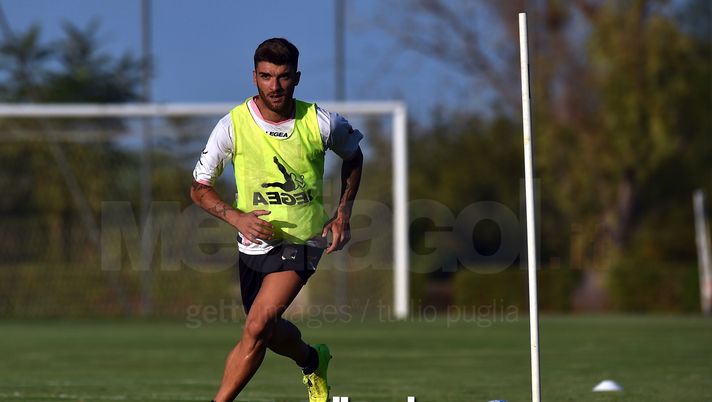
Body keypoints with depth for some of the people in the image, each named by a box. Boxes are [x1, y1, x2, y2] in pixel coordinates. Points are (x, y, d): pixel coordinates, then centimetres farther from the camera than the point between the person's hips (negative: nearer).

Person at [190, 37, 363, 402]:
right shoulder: (233, 125, -12)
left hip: (304, 240, -2)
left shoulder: (320, 123, -10)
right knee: (270, 333, 16)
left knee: (257, 328, -19)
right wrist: (236, 217, -21)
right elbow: (199, 188, -3)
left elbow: (353, 156, 13)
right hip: (256, 241, 2)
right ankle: (313, 362, 50)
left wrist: (343, 212, 3)